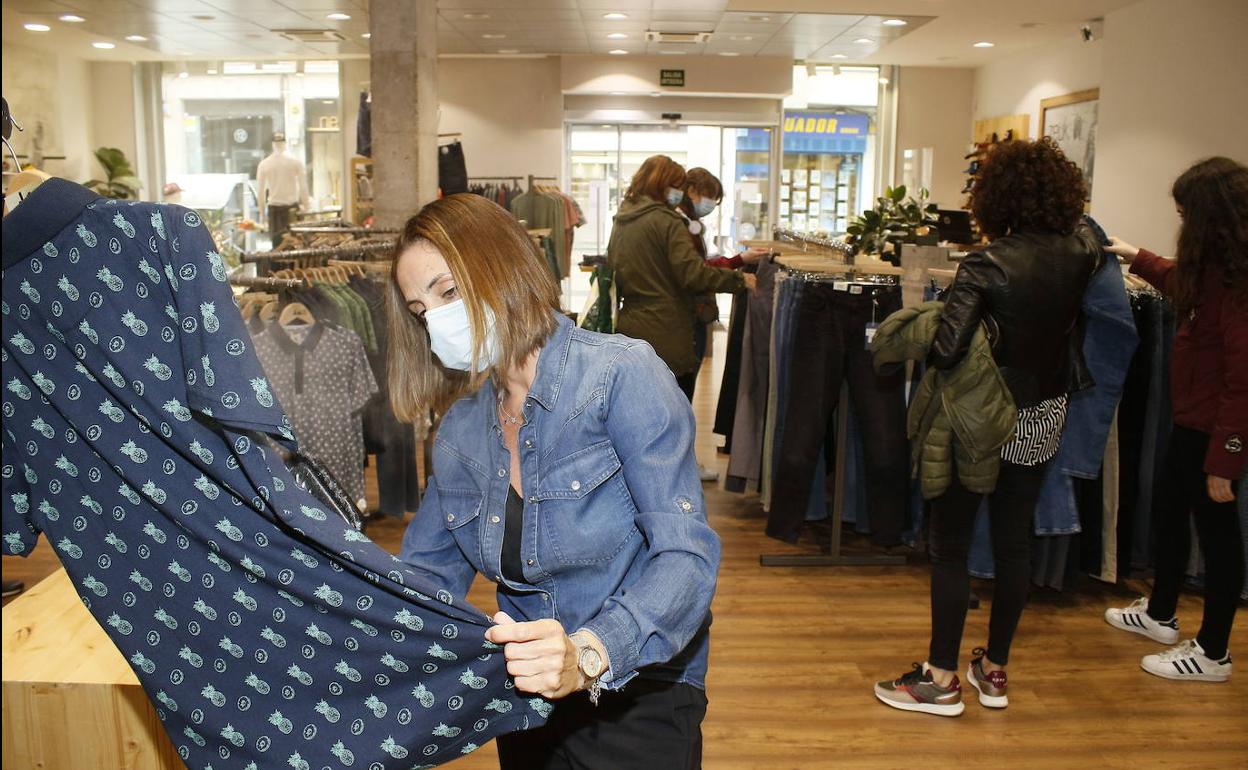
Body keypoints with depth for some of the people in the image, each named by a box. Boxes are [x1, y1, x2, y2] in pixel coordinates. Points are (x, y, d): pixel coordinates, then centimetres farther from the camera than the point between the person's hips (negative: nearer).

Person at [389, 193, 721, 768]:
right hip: (526, 699, 6)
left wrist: (589, 655, -41)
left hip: (639, 696, -5)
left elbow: (686, 554, -26)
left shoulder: (623, 376, -19)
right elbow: (426, 572, 2)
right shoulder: (461, 429, 0)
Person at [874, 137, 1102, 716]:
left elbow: (946, 350, -28)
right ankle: (994, 670, 29)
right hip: (1044, 418, 6)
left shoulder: (986, 265, -21)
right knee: (1014, 541, 15)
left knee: (950, 544, 6)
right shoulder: (1081, 252, -3)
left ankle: (942, 679, 14)